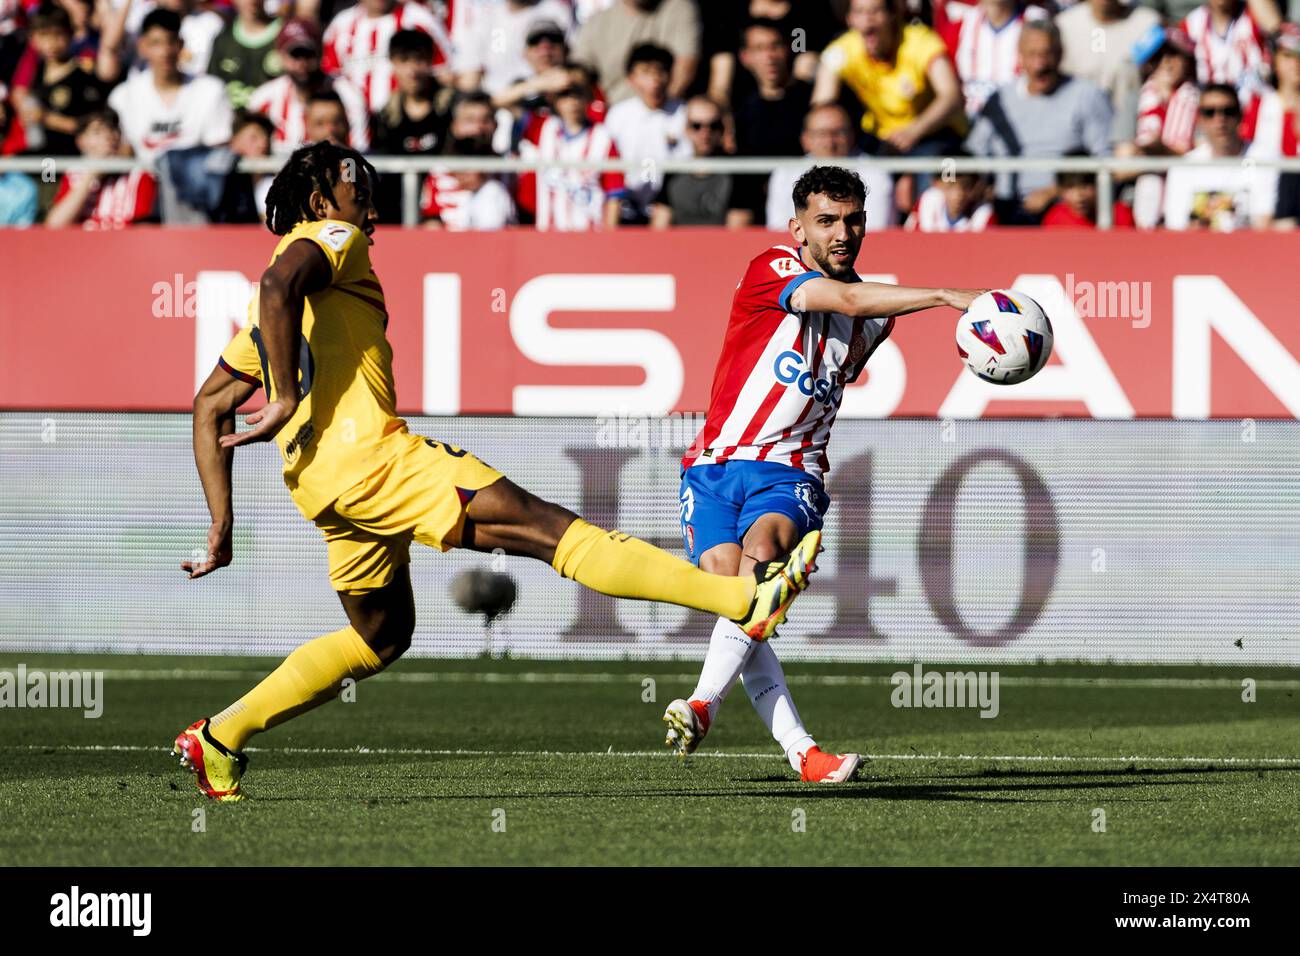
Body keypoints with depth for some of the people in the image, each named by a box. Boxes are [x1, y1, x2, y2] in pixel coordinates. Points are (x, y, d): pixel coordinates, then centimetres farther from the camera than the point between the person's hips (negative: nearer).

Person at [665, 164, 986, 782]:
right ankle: (800, 753, -22)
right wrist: (946, 296, -31)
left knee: (760, 551, -29)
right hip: (714, 468, -2)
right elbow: (845, 298, -25)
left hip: (789, 474, 2)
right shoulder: (771, 270, -7)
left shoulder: (874, 316, 12)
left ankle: (704, 704, -43)